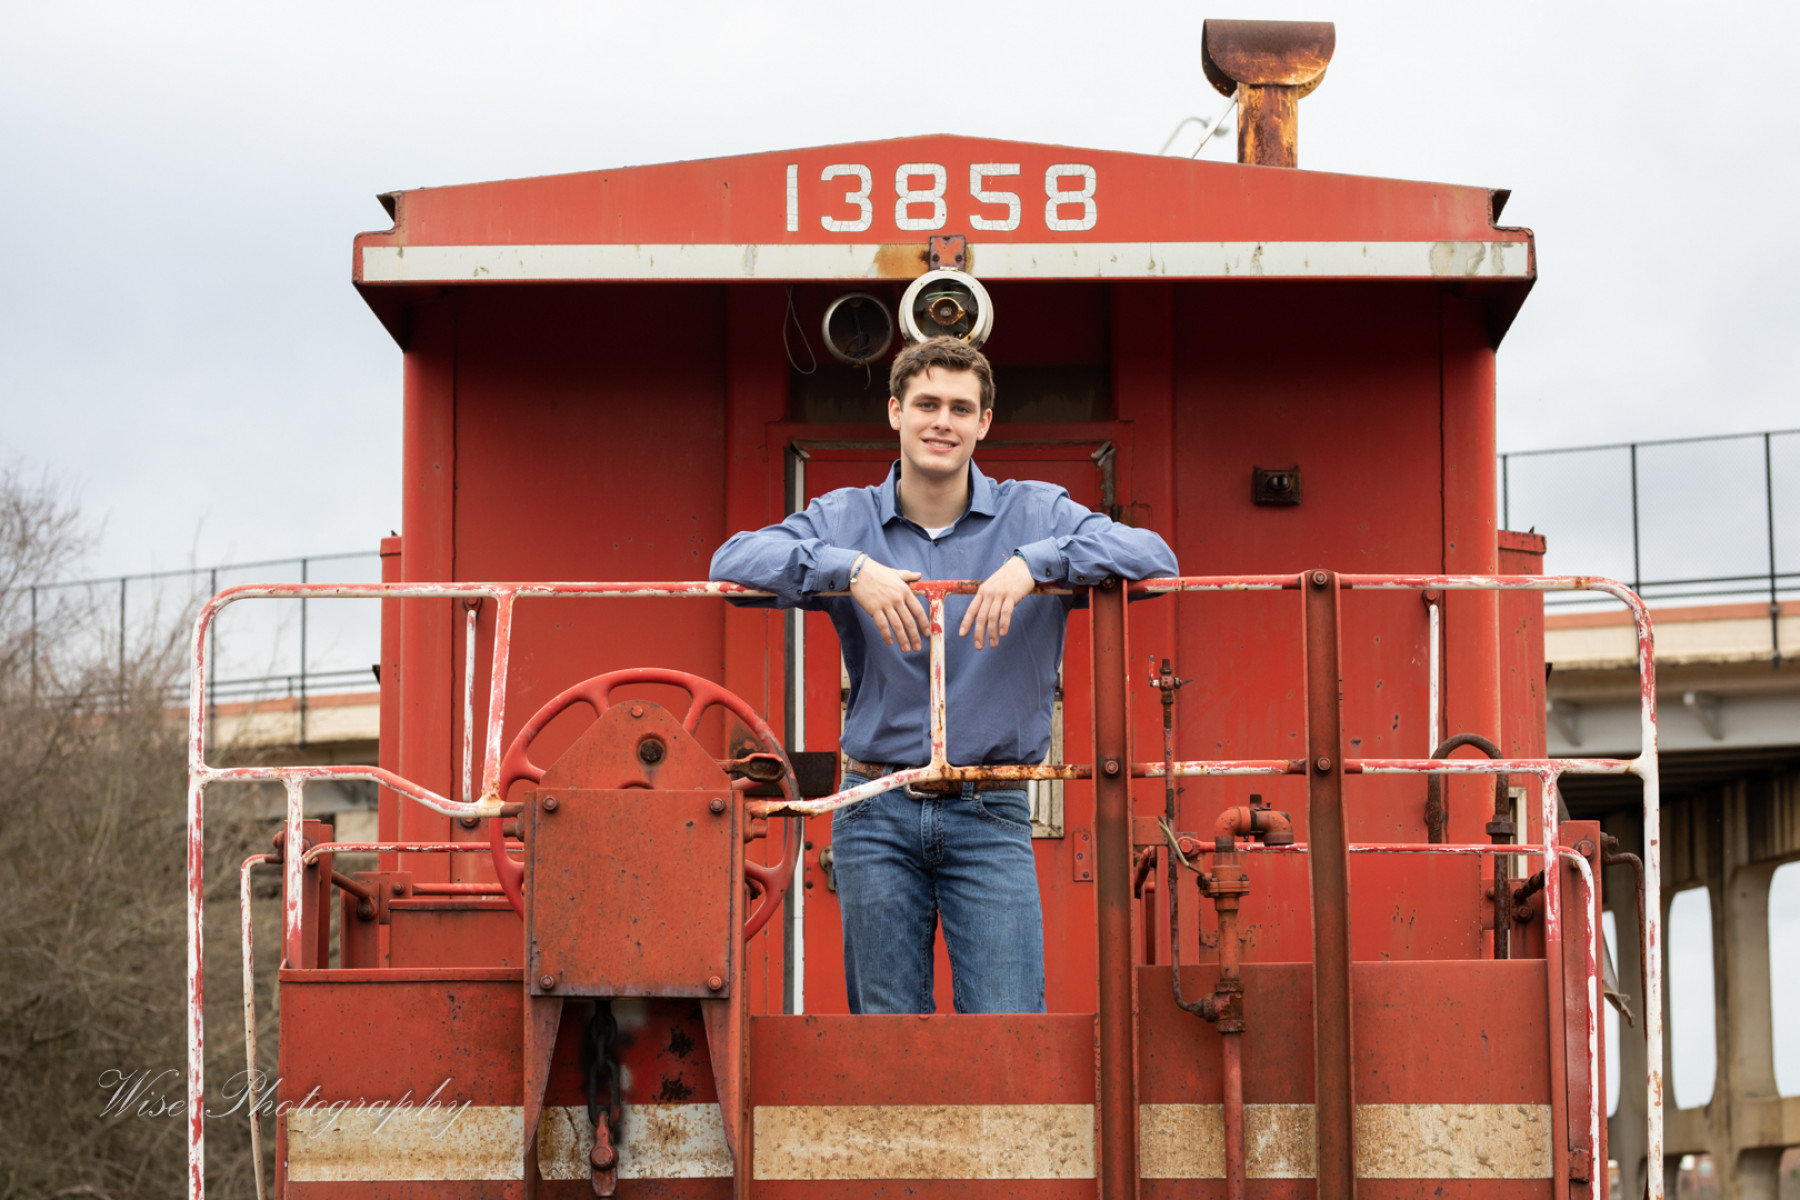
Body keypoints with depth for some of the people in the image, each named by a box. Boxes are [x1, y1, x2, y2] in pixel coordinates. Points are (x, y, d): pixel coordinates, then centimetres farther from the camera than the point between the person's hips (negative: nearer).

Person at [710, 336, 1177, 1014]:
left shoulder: (1036, 515, 3)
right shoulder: (846, 519, 6)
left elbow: (1154, 556, -12)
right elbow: (733, 560, -10)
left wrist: (1034, 563, -27)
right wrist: (850, 568, -26)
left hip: (990, 813, -1)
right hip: (876, 814, 1)